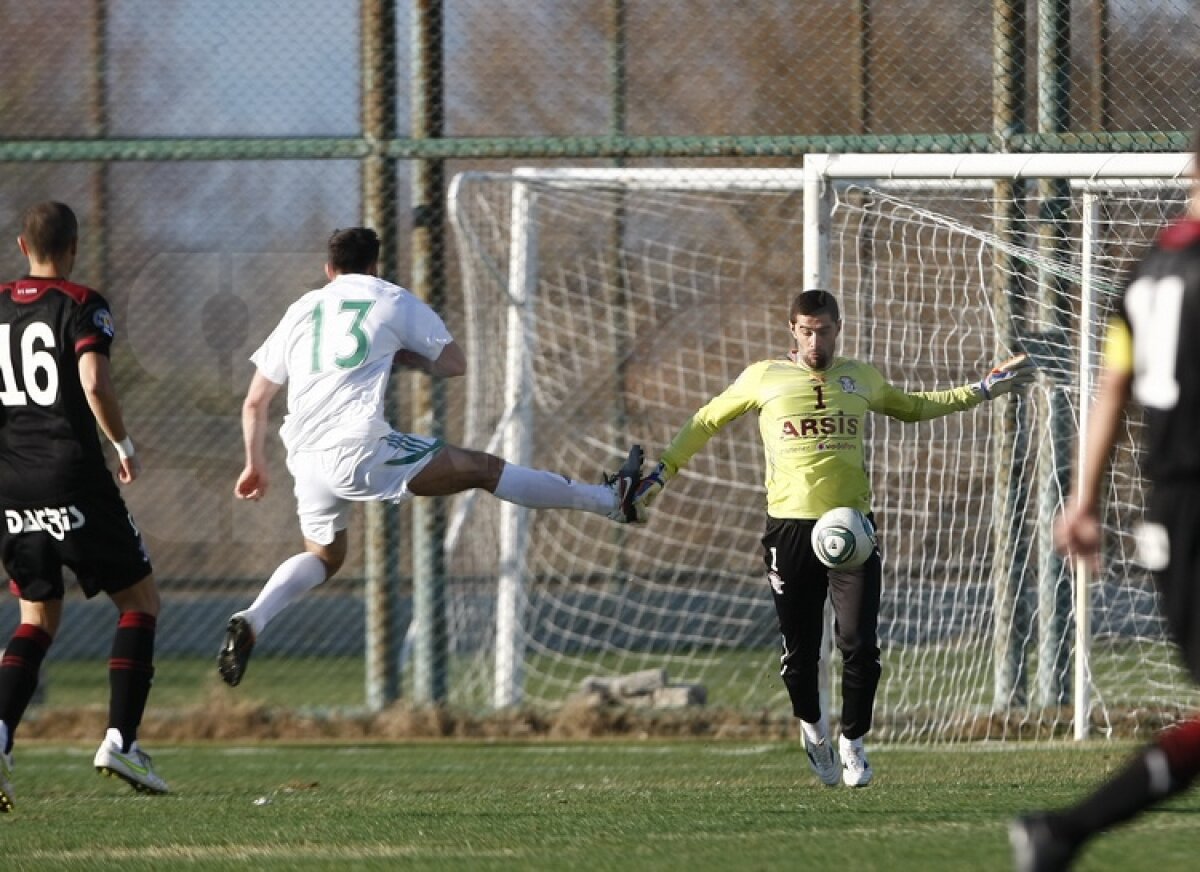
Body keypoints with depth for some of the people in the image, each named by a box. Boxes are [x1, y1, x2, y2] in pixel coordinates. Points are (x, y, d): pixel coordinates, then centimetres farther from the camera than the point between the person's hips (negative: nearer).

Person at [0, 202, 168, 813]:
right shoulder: (81, 306, -5)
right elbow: (94, 383, -19)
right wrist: (125, 447, -4)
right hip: (72, 479, -5)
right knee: (139, 601, 9)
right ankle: (120, 739, -4)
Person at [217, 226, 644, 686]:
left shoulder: (302, 309, 20)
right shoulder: (394, 301, 11)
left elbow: (255, 402, 20)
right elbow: (454, 364, 16)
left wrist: (256, 465, 31)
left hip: (306, 461, 4)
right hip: (360, 450, -4)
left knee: (325, 555, 27)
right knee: (483, 467, 3)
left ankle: (252, 620, 4)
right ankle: (610, 499, 4)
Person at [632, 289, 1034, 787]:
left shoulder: (861, 379, 13)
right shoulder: (764, 378, 5)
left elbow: (914, 408, 32)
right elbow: (706, 423, 17)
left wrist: (982, 391, 30)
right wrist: (663, 472, 12)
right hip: (790, 528, -1)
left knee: (859, 644, -10)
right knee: (799, 652, 2)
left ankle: (853, 743, 10)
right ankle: (813, 729, 31)